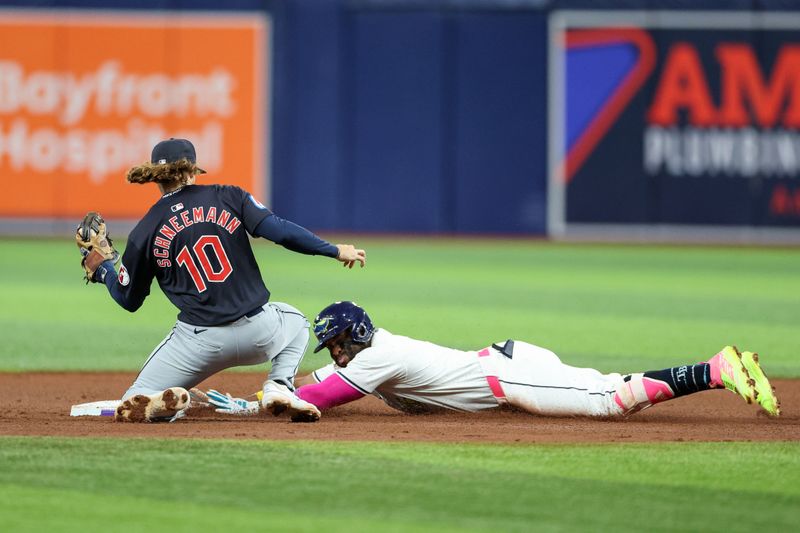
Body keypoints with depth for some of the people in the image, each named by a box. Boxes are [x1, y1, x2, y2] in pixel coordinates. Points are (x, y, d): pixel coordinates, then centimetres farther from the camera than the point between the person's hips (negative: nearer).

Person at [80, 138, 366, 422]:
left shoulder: (144, 232, 4)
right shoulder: (228, 197, 4)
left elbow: (128, 300, 13)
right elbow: (279, 230, -8)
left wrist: (103, 270, 32)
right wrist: (335, 250, 1)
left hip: (198, 341, -1)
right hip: (259, 333, 1)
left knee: (131, 407, 12)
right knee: (295, 321, 37)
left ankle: (164, 402, -25)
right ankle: (279, 386, 6)